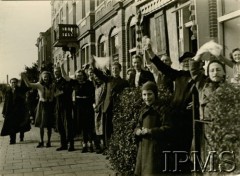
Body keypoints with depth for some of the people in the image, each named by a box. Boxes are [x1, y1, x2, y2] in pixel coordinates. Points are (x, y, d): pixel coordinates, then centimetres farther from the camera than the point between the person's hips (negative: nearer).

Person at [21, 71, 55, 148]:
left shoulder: (52, 86, 0)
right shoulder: (39, 85, -4)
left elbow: (52, 97, 2)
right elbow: (29, 85, -19)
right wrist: (24, 77, -30)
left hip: (49, 106, 1)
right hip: (41, 105, 0)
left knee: (49, 125, 4)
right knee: (41, 124, 4)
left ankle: (48, 141, 15)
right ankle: (41, 141, 14)